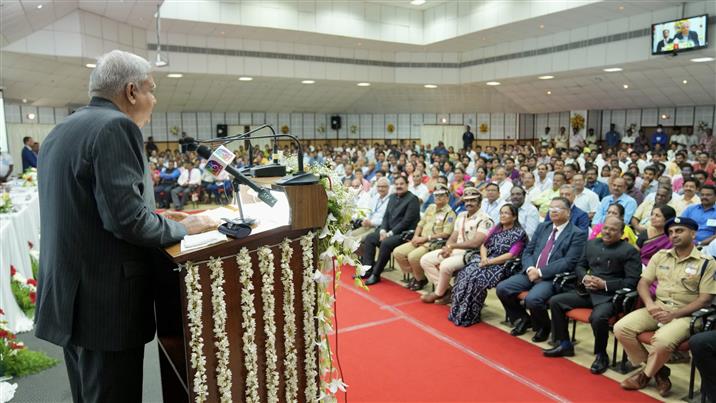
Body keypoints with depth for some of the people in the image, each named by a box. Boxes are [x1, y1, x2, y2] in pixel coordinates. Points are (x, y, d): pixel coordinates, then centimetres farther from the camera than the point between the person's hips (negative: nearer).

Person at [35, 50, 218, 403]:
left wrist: (156, 219, 15)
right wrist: (182, 228, -8)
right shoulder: (116, 126, -16)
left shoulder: (61, 131, 14)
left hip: (68, 294, 9)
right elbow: (126, 218, -24)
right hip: (105, 301, -9)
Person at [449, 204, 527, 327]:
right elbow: (484, 245, 14)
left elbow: (511, 255, -12)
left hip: (501, 266, -6)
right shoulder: (495, 229, 18)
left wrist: (490, 262, -18)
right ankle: (457, 311, -16)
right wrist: (484, 258, -8)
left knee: (477, 278, -31)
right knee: (465, 273, -22)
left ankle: (468, 316, -18)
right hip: (486, 261, 6)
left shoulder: (519, 233, -2)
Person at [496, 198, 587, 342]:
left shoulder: (577, 234, -2)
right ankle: (521, 320, 13)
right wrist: (530, 269, -7)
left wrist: (540, 272, -17)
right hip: (530, 272, 6)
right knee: (502, 288, -12)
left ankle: (543, 328, 1)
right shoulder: (542, 227, 16)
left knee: (532, 299, -32)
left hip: (552, 278, -6)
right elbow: (527, 251, 14)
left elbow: (568, 262, -13)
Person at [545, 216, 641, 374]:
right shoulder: (591, 244, 12)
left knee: (598, 317, -35)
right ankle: (564, 344, 10)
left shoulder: (629, 251, -6)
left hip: (610, 296, -7)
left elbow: (632, 281, -11)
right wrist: (584, 278, -5)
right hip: (588, 291, 7)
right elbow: (580, 266, 18)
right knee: (555, 301, -4)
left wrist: (604, 284, -19)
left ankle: (601, 355, -6)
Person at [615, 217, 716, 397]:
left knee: (662, 341, -34)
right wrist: (650, 304, -12)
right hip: (657, 308, 5)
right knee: (621, 328, -18)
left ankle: (646, 375, -1)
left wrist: (673, 314, -17)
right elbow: (643, 282, 9)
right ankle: (657, 370, 1)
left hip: (685, 315, -5)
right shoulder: (660, 256, 11)